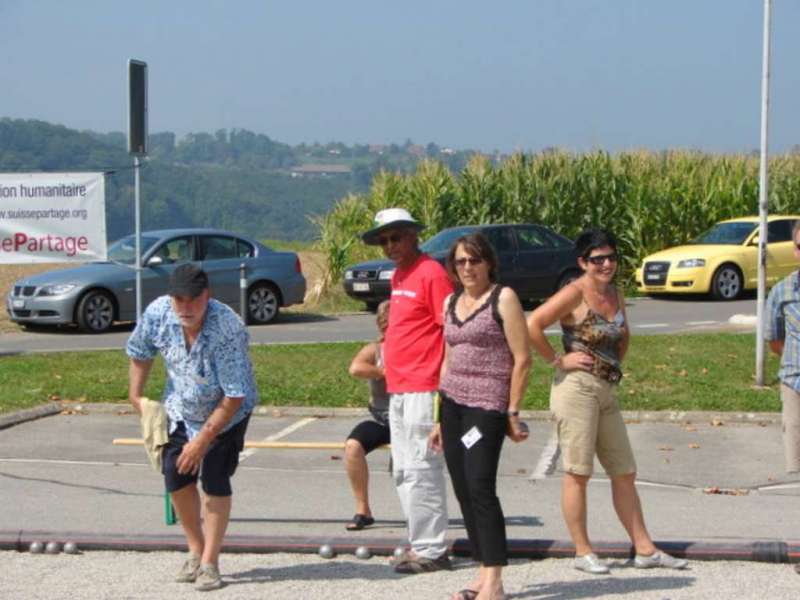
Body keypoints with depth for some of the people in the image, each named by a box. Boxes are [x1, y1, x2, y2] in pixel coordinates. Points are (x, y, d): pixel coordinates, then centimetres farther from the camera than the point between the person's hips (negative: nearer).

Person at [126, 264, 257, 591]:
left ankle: (210, 563, 2)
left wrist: (203, 439, -26)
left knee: (215, 481, -11)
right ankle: (195, 551, 23)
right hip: (180, 408, 5)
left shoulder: (228, 329, -36)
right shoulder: (157, 313, -22)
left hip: (225, 413, -5)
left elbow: (234, 396, -30)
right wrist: (136, 394, 1)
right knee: (176, 477, 2)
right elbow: (140, 352, 3)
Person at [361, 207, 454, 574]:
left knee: (420, 470, -8)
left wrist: (446, 385, -17)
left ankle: (431, 550, -2)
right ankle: (420, 544, 21)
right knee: (403, 471, 13)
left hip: (423, 389, -10)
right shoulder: (397, 276, 16)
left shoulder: (431, 273, -11)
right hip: (397, 389, 10)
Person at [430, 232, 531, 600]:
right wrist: (441, 419, 19)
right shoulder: (451, 302, 15)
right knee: (463, 491, 6)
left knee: (480, 487, -14)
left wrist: (513, 412, -10)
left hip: (487, 403, -7)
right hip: (452, 402, 7)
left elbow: (522, 359, -7)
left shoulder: (503, 298, -4)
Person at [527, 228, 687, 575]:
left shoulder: (615, 295, 13)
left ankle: (645, 550, 17)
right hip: (576, 388, -8)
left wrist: (615, 365, 16)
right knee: (578, 472, -1)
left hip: (607, 391, 8)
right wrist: (558, 360, -15)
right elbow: (532, 326, -22)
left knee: (624, 473, 10)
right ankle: (583, 552, 7)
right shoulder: (575, 294, -10)